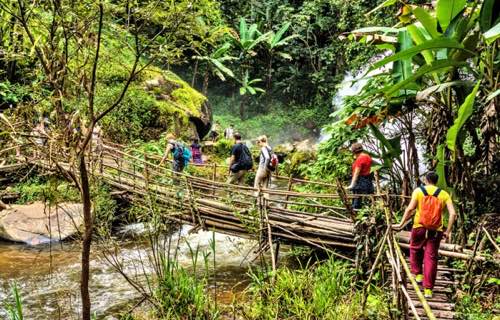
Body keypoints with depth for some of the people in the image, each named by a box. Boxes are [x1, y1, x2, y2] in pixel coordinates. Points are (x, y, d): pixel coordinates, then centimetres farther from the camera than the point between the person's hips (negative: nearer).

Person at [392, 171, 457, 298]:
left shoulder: (418, 191, 0)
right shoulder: (444, 194, 5)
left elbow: (410, 208, -10)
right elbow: (453, 214, -3)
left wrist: (401, 224, -3)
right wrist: (448, 231, 4)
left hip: (419, 227, -1)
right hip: (436, 230, 1)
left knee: (415, 250, 26)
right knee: (431, 257, 4)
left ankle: (418, 274, 30)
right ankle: (428, 289, 4)